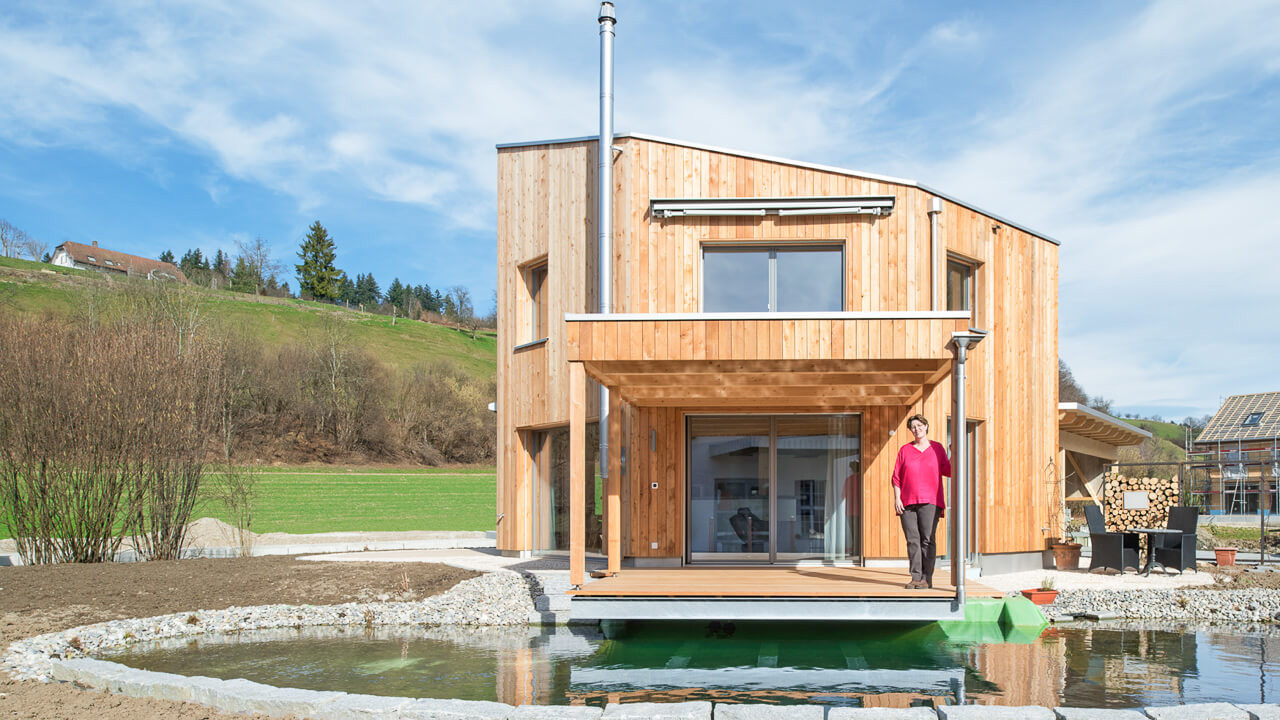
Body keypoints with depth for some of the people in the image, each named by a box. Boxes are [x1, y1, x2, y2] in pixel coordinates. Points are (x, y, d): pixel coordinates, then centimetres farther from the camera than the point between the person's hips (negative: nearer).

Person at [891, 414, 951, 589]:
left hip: (930, 502, -1)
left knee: (927, 540, -8)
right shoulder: (905, 450, 12)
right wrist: (896, 498, 0)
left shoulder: (937, 448, 11)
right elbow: (897, 477, 9)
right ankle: (915, 577, 2)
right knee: (912, 540, -1)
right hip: (907, 502, 1)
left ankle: (927, 578, -5)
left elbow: (948, 471, 13)